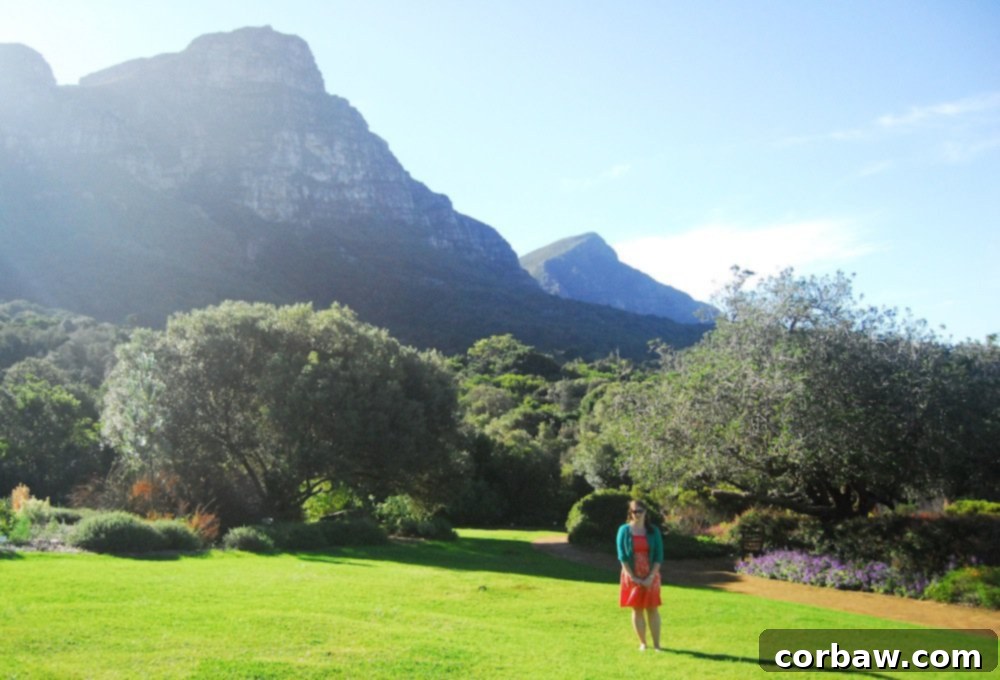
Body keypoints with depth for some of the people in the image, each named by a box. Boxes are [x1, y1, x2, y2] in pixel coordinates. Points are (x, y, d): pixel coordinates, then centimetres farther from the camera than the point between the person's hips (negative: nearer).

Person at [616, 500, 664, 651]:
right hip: (632, 576, 0)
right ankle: (642, 643, 14)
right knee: (637, 609, 4)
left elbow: (659, 556, -2)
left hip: (650, 577, 0)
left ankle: (656, 644, 6)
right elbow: (622, 556, -5)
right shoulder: (624, 530, -2)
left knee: (652, 609, 1)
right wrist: (633, 577, -11)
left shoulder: (653, 531, 0)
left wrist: (651, 577, -12)